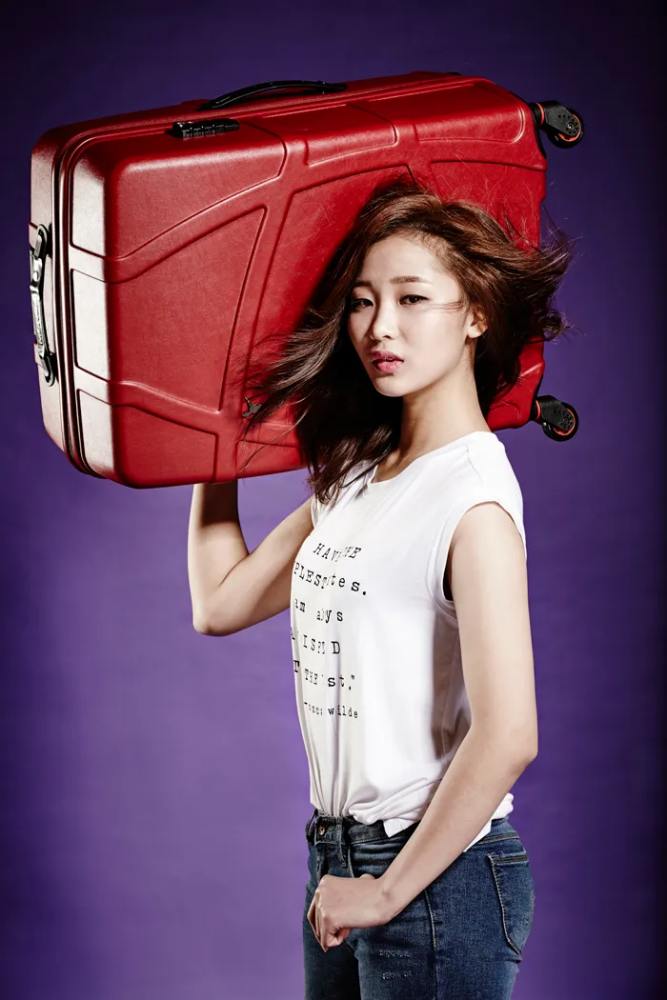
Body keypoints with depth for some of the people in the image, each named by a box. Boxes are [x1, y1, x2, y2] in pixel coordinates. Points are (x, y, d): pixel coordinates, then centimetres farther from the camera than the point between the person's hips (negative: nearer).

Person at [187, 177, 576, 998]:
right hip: (340, 864, 8)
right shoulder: (357, 478, 7)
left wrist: (391, 889, -17)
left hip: (439, 871, -7)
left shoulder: (472, 497, -18)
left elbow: (507, 737, -25)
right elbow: (220, 603, 11)